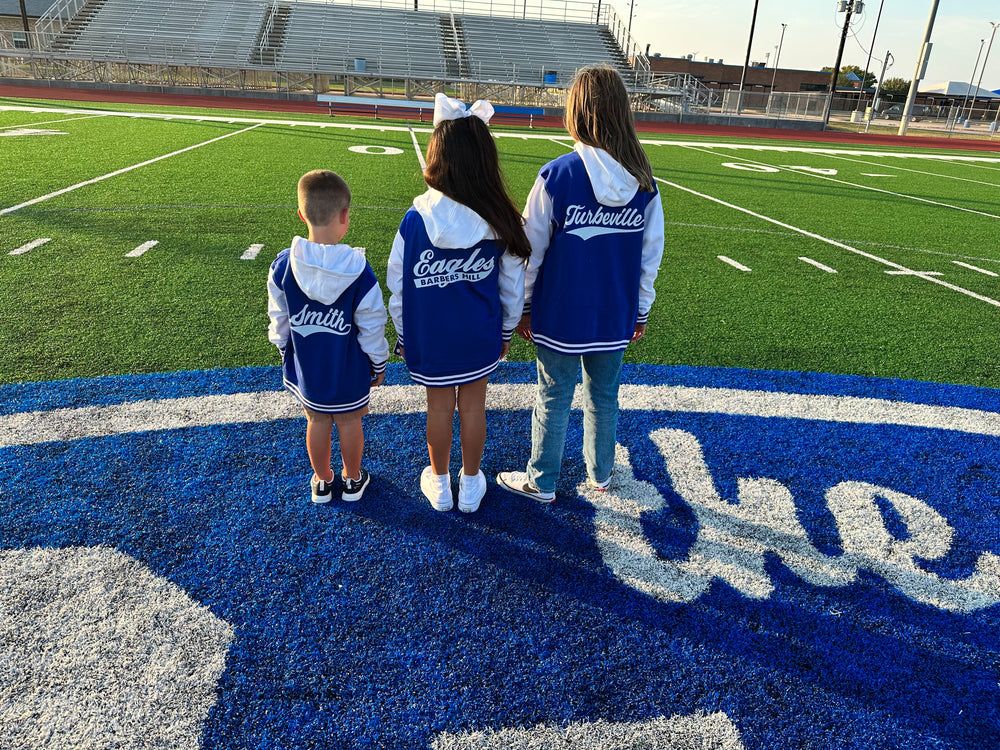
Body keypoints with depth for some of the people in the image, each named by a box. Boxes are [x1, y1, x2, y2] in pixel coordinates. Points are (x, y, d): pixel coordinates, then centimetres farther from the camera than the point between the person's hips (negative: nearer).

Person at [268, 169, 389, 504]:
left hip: (306, 367, 2)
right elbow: (371, 326, -13)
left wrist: (283, 349, 15)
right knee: (349, 422, 17)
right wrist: (378, 363, 2)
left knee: (317, 422, 19)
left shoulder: (283, 264, -15)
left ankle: (321, 482, 38)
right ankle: (352, 479, 37)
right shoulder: (358, 270, -22)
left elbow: (278, 319, -3)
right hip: (349, 370, -2)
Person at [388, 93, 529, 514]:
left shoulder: (416, 220, -17)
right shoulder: (501, 221, -11)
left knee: (439, 406, 15)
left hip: (430, 337, -1)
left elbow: (399, 285, -9)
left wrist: (403, 333, 7)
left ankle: (439, 485, 35)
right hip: (480, 336, 2)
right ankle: (471, 486, 34)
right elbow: (513, 282, -2)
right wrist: (506, 329, 14)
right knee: (473, 405, 15)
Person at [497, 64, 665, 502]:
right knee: (603, 397, 20)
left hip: (560, 316, -4)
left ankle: (541, 483, 28)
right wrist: (641, 310, 14)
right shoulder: (644, 182, -4)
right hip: (616, 318, 4)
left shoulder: (557, 176, -16)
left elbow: (532, 250, -11)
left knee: (553, 399, 11)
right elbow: (650, 255, 3)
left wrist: (522, 307, 1)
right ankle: (600, 474, 39)